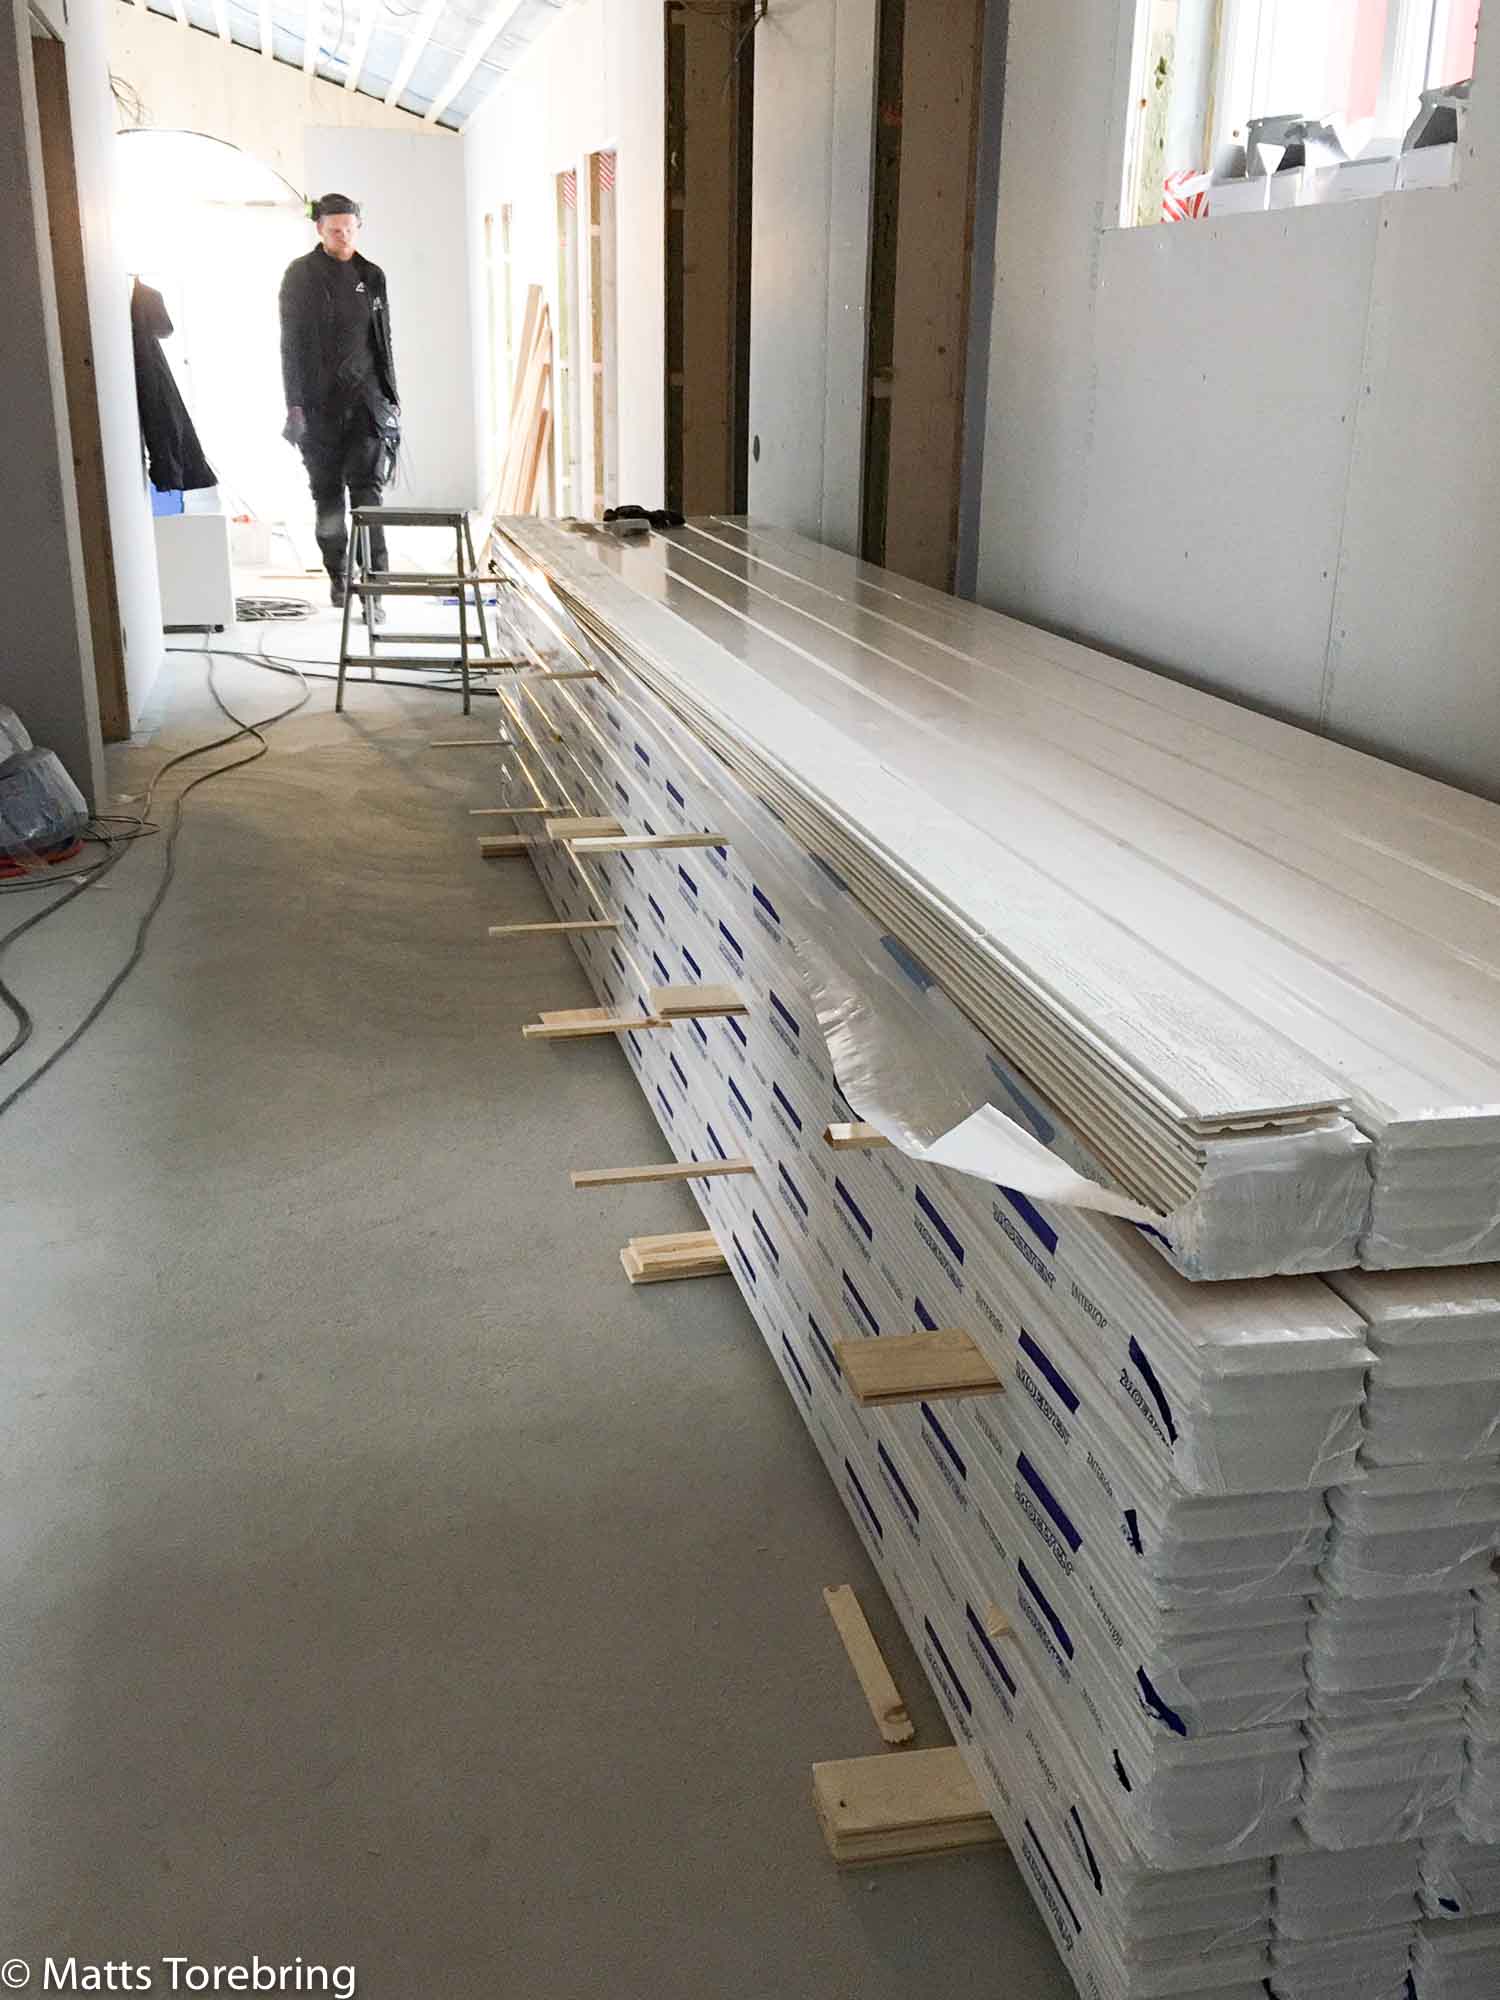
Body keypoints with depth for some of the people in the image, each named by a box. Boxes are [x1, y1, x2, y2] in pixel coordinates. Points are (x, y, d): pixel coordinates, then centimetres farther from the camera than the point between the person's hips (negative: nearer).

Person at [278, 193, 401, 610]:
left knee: (367, 490, -10)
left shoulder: (371, 276, 11)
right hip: (320, 403, -1)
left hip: (366, 399, 1)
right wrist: (294, 404, -9)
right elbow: (291, 343, -2)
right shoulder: (300, 275, 1)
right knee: (328, 493, 6)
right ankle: (337, 575, 20)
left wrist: (392, 396, 14)